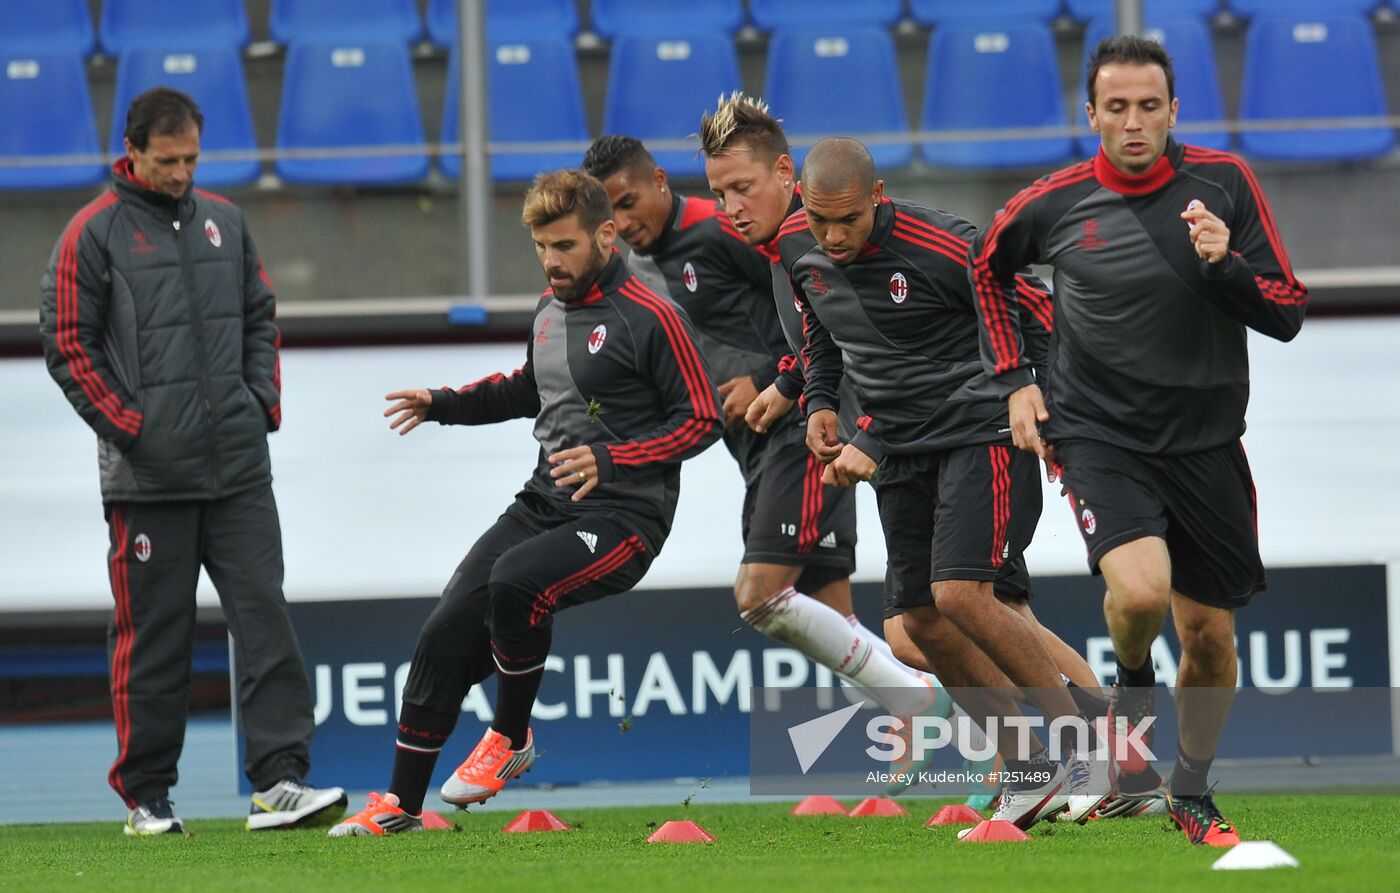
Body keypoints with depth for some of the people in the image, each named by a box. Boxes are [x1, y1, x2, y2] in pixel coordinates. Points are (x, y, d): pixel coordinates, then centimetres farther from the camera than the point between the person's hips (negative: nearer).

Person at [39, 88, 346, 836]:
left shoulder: (223, 221, 12)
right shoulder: (93, 233, -3)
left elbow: (260, 319, 21)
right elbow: (67, 344, -5)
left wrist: (264, 402, 7)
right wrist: (126, 426, -11)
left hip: (238, 465, 4)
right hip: (147, 475, -4)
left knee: (264, 614, -4)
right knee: (153, 633, 1)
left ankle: (278, 780, -7)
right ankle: (145, 796, 9)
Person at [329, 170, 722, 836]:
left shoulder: (650, 319, -12)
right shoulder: (549, 311, 13)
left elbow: (702, 419, -12)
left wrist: (611, 459, -22)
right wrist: (444, 405, 20)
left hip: (622, 517, -8)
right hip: (543, 503, 8)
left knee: (515, 580, -34)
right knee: (446, 631, -4)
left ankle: (511, 738, -9)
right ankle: (401, 805, 5)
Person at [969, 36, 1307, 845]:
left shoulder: (1224, 184, -5)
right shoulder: (1057, 203, -6)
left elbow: (1288, 314, -4)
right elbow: (989, 265, 16)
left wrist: (1225, 263, -22)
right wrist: (1015, 378, 9)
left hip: (1205, 441, 2)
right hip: (1099, 435, -2)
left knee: (1211, 637, 7)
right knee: (1140, 589, -27)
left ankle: (1192, 794, 30)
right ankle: (1132, 679, 8)